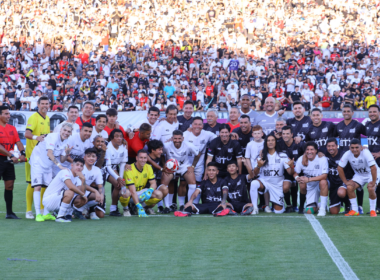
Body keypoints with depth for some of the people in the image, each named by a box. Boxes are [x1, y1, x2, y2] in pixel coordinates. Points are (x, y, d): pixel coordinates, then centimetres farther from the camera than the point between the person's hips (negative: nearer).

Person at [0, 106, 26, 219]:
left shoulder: (12, 128, 13)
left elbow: (18, 142, 6)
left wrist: (22, 153, -13)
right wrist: (11, 156, -21)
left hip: (9, 161, 6)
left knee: (9, 186, 7)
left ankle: (9, 212, 11)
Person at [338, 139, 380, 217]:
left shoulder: (366, 153, -33)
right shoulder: (347, 154, -21)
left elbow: (373, 168, -35)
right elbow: (340, 168, -11)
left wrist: (373, 182, -33)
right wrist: (345, 181, -11)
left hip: (371, 174, -4)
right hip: (359, 175, 4)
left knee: (371, 188, -29)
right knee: (349, 187, -18)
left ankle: (372, 210, -8)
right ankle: (354, 210, -3)